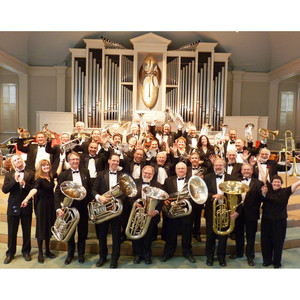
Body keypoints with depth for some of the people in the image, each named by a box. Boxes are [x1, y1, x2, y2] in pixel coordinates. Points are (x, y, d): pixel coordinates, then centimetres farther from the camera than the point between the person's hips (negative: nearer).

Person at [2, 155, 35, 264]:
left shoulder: (30, 174, 0)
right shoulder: (9, 175, 3)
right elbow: (4, 189, -9)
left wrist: (24, 184, -21)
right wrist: (15, 180, -20)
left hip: (26, 206, 0)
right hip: (13, 207, 1)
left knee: (27, 231, 10)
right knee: (12, 232, 10)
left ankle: (26, 251, 27)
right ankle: (10, 253, 27)